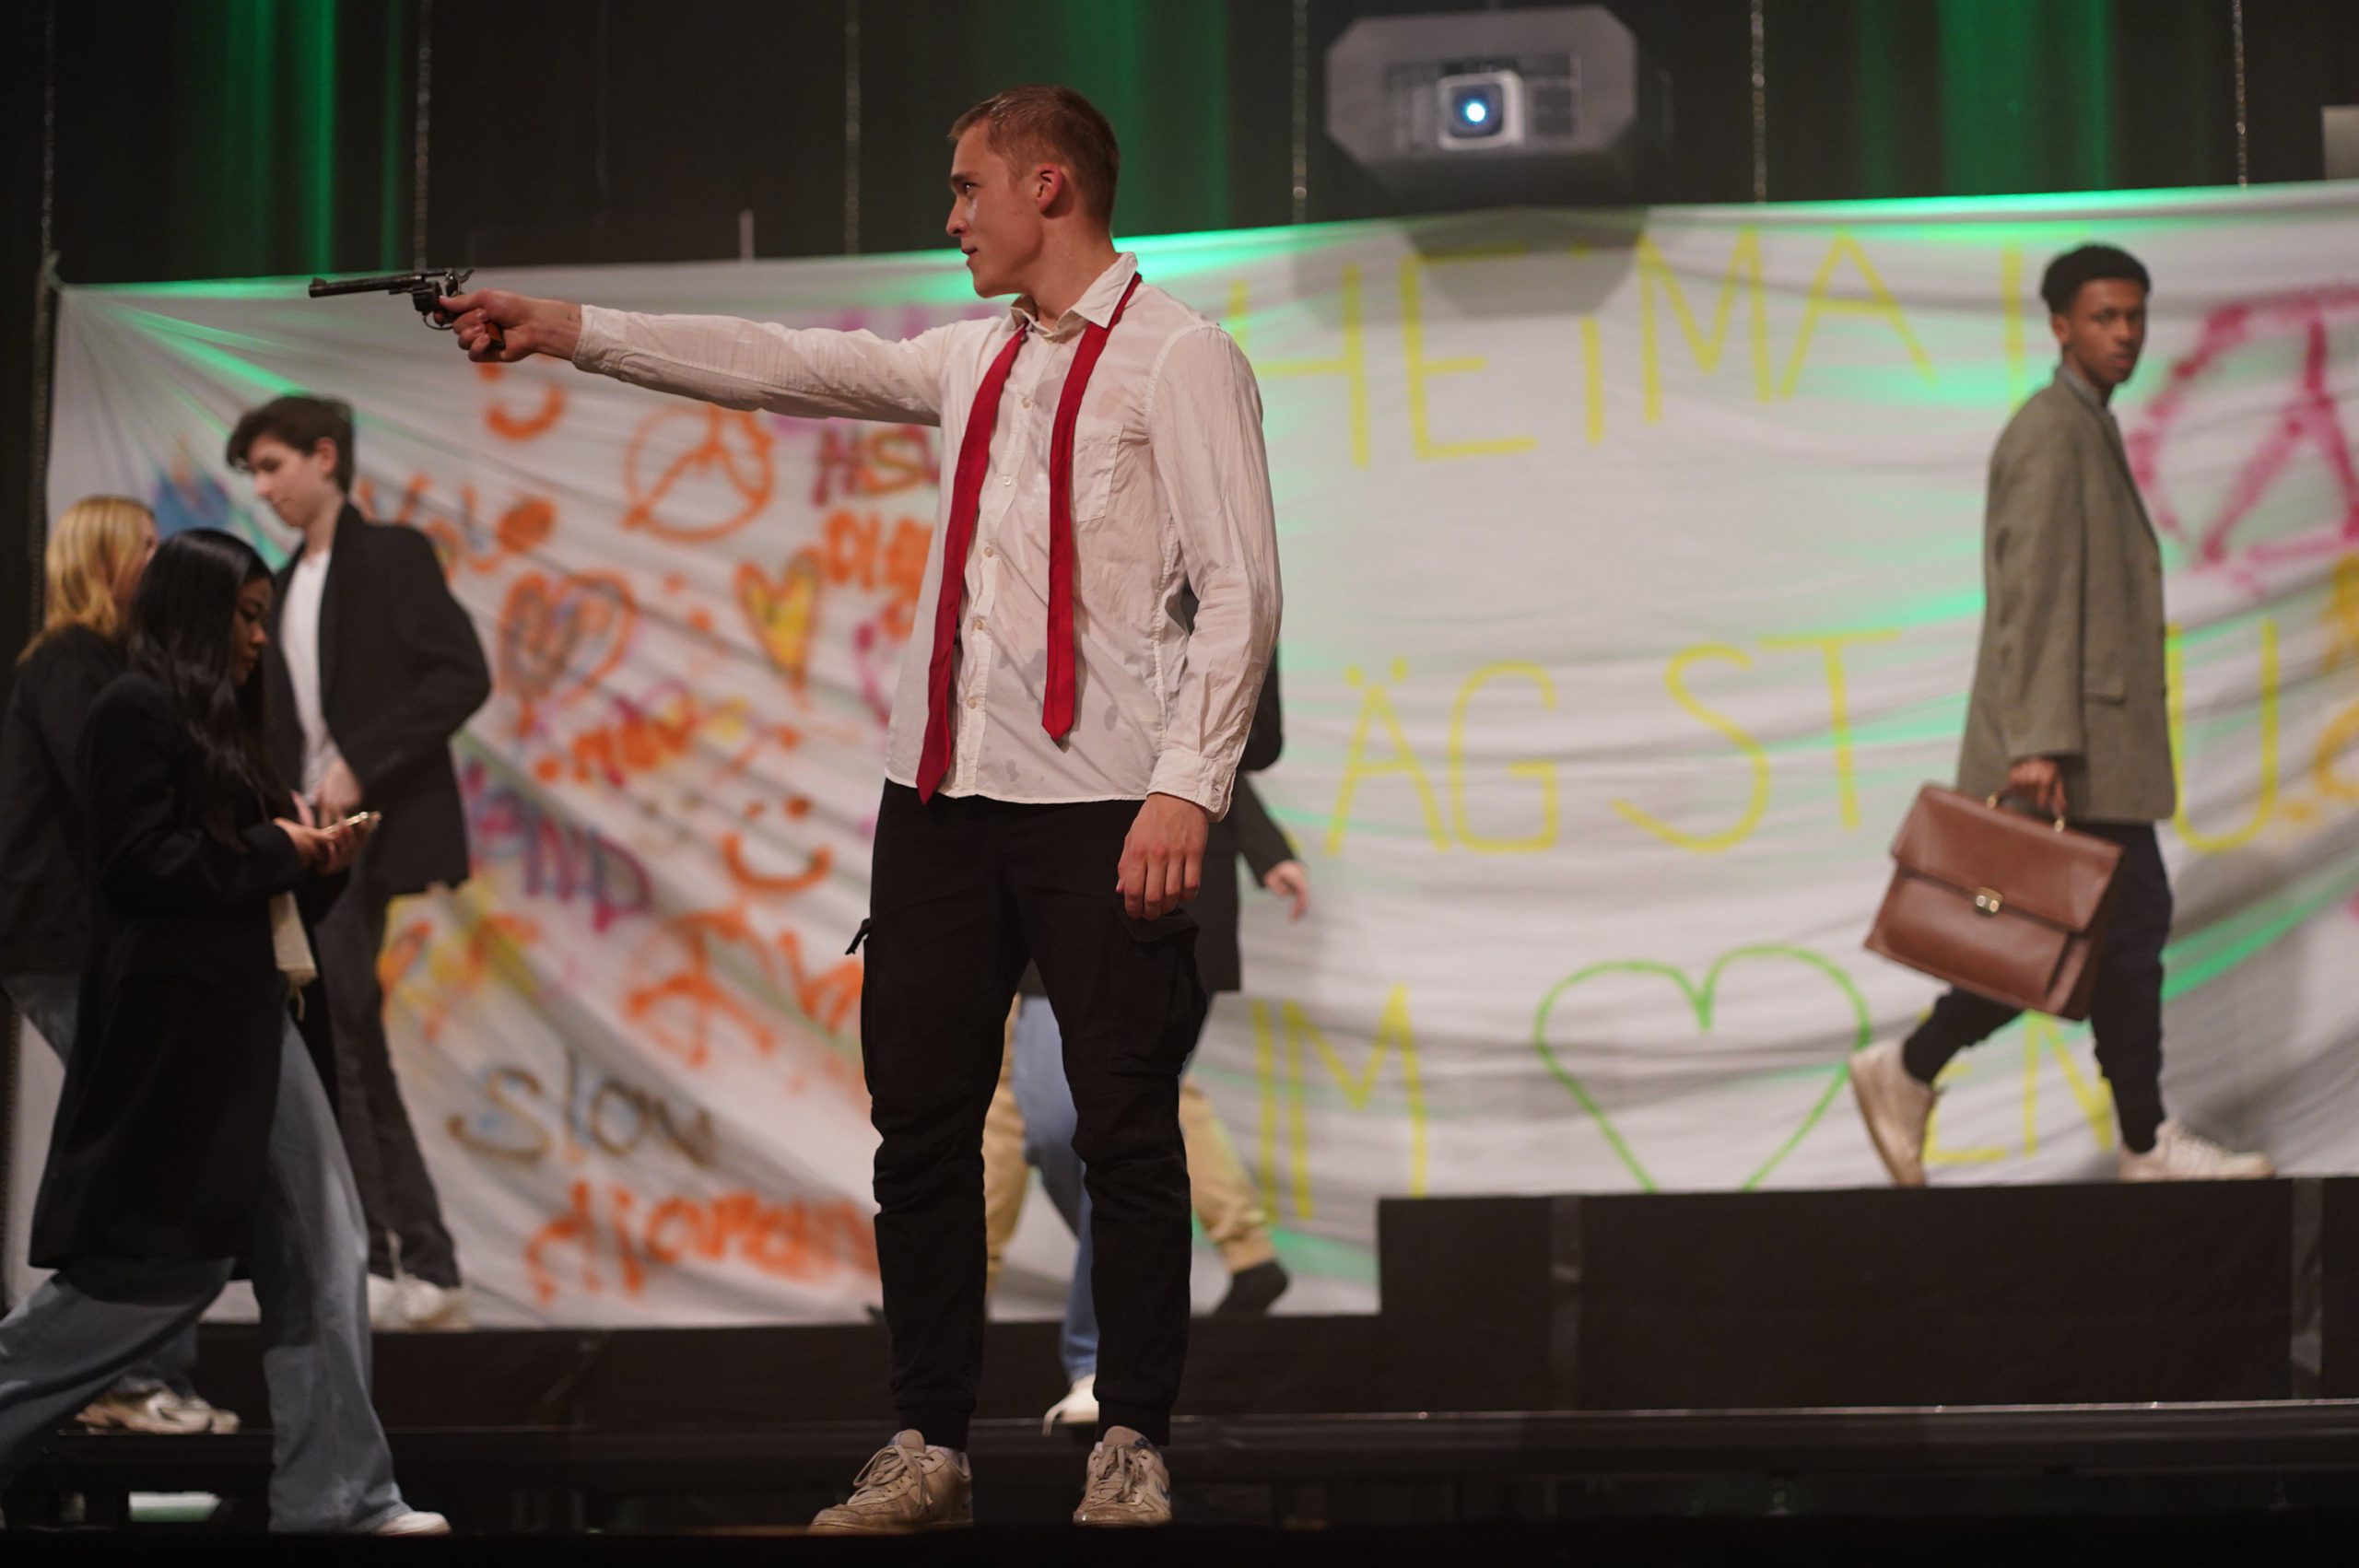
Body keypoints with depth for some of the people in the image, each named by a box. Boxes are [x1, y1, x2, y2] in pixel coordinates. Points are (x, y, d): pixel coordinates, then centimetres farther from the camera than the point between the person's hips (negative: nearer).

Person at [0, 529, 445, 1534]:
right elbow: (140, 865, -18)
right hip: (177, 1026, -10)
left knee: (320, 1252, 4)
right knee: (161, 1260, -7)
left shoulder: (220, 724, 19)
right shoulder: (134, 712, -9)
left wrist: (318, 863, 4)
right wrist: (276, 851, -10)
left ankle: (337, 1498, 5)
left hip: (251, 1022, 10)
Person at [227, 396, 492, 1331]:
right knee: (354, 1054, 6)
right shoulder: (283, 591, 19)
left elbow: (463, 676, -13)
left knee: (319, 1036, -16)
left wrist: (360, 765, -19)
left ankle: (366, 1262, -14)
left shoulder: (392, 558, -2)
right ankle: (428, 1272, 9)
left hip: (369, 832, -8)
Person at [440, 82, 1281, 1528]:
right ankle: (929, 1450, 14)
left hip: (1099, 802, -7)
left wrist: (1186, 786, -19)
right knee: (920, 1115, 6)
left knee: (1127, 1128, -2)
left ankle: (1133, 1450, 8)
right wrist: (562, 329, 15)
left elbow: (1239, 589, -10)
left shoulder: (1178, 357, -4)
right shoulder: (974, 358, 18)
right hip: (944, 786, 7)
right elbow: (780, 365, 19)